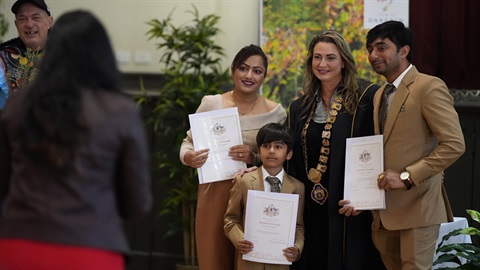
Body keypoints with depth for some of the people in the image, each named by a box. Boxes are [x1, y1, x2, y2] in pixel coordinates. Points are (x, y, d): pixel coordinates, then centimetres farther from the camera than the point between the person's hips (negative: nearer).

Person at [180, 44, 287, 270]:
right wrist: (188, 157, -14)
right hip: (215, 194, 0)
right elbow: (189, 142, 8)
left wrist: (255, 158, -16)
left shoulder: (275, 112, 2)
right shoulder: (211, 104, 1)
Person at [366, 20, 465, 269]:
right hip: (385, 211, 8)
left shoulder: (430, 87, -8)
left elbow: (454, 144, -16)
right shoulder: (380, 95, 19)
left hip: (417, 206, -8)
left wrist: (407, 177, -19)